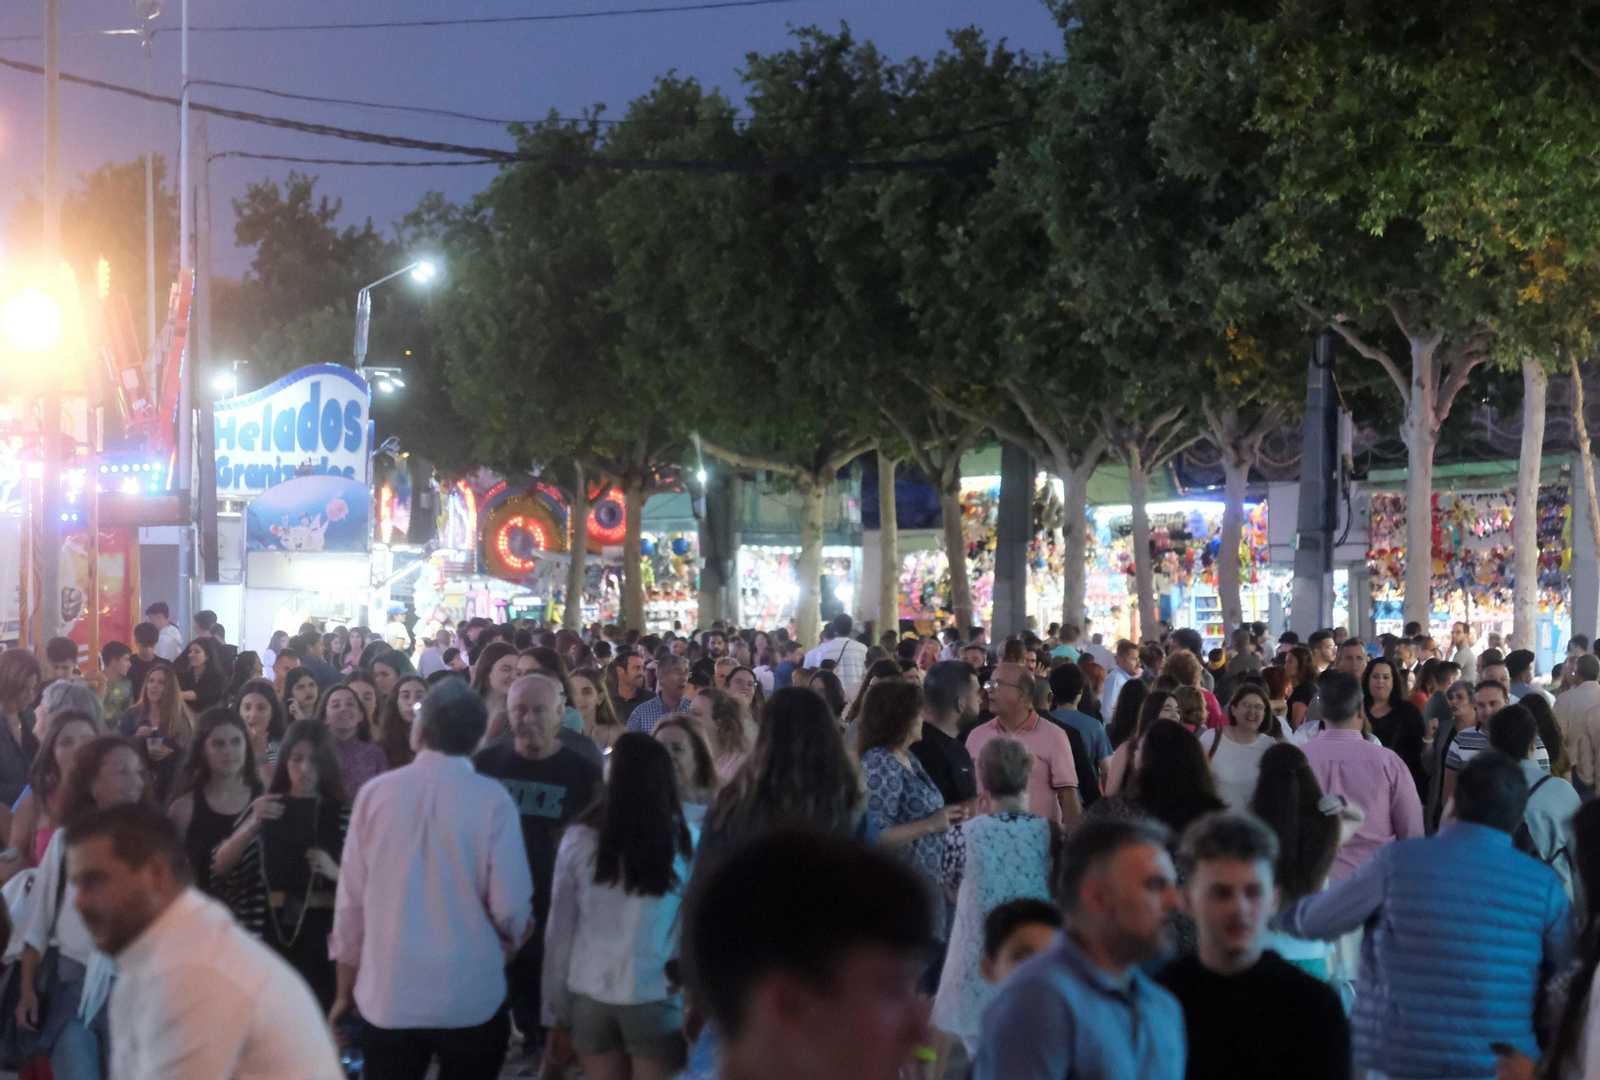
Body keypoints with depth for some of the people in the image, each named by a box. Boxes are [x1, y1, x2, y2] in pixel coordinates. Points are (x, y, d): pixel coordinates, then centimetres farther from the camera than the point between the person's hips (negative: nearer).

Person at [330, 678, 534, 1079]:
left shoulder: (375, 793, -3)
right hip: (471, 998, -1)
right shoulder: (491, 799, -9)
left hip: (387, 996, 2)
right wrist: (510, 940, 15)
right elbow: (510, 906, -9)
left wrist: (345, 989, 14)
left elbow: (351, 899, 1)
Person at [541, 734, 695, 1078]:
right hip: (656, 998, -2)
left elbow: (558, 932, 6)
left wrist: (557, 1014, 13)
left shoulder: (580, 840, 1)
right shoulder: (685, 842, -5)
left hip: (590, 995, 2)